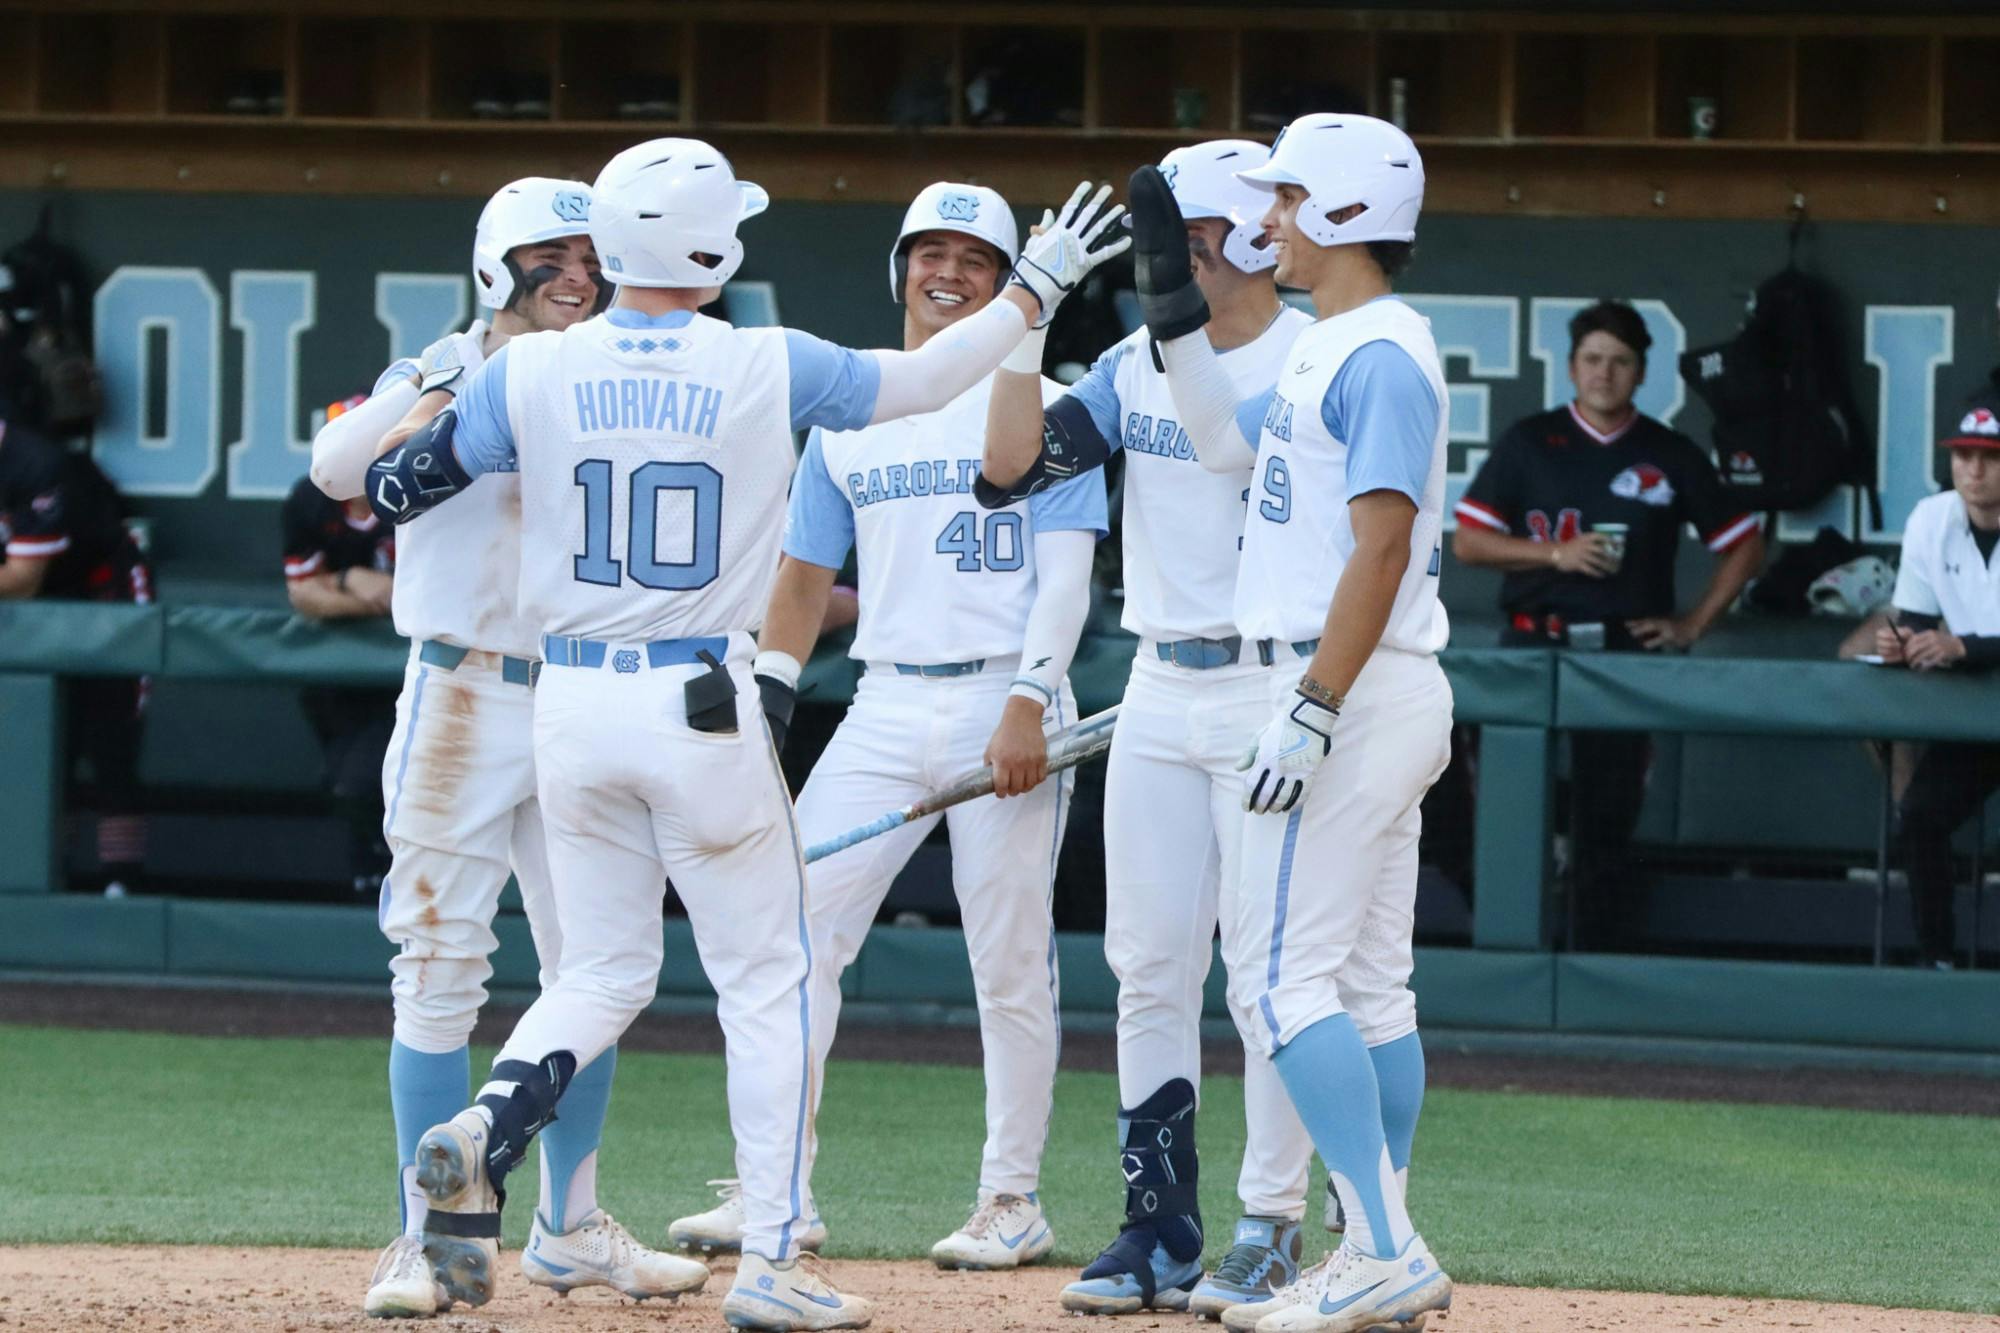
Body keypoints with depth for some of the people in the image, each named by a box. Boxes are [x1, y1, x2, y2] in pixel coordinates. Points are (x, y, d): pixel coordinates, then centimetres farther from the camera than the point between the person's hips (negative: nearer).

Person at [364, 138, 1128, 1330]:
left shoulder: (532, 372, -2)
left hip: (574, 700, 3)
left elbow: (396, 488, 7)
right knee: (769, 982, 8)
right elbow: (922, 381, 5)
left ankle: (483, 1134, -13)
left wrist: (435, 389, 27)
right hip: (708, 706, -3)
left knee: (603, 972, 15)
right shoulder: (766, 370, -7)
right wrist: (1036, 289, 17)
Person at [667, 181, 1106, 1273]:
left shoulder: (1042, 405, 2)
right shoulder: (848, 416, 15)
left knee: (1009, 962, -1)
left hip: (1005, 707, -4)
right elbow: (804, 578, 18)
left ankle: (1013, 1199, 8)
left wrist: (1030, 702, -18)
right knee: (796, 929, -6)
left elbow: (1067, 569, -6)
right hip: (884, 708, 4)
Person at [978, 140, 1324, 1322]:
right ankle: (1160, 1228, 12)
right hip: (1158, 692, 7)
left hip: (1269, 690, -7)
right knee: (1150, 965, 6)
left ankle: (1272, 1232, 2)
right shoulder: (1140, 361, 10)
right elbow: (1013, 468, 3)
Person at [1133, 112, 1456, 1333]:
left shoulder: (1381, 356, -15)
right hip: (1371, 698, 11)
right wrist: (1174, 300, 22)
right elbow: (1229, 439, 31)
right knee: (1368, 983, 10)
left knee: (1281, 973, -13)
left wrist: (1312, 713, -26)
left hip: (1352, 691, -11)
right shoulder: (1330, 351, 16)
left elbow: (1380, 547, -22)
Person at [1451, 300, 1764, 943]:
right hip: (1536, 643, -1)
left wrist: (1693, 624, 6)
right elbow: (1467, 541, 6)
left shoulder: (1670, 456, 10)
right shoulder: (1529, 443, 8)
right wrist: (1555, 554, -7)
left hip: (1628, 649, 1)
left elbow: (1743, 546, 15)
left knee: (1610, 803, -2)